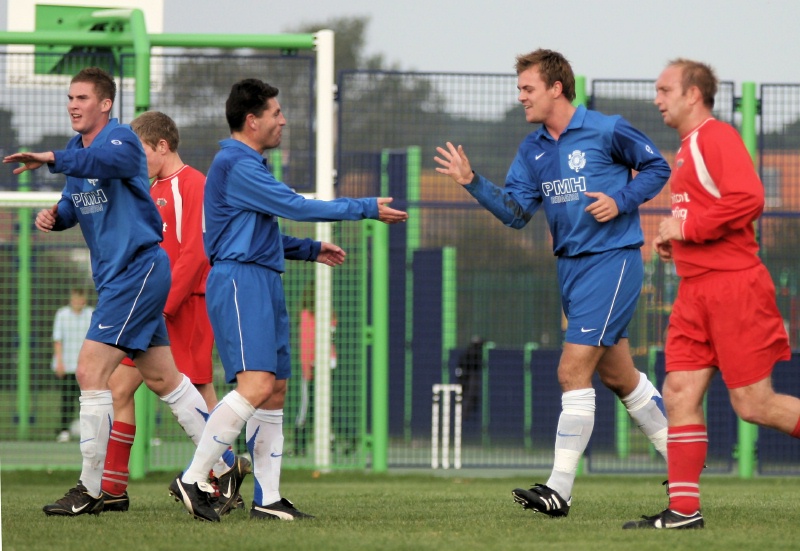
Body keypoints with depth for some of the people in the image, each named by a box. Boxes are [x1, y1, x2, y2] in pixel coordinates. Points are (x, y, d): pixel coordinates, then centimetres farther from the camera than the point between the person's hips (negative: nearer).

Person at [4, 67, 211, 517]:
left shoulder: (121, 139, -15)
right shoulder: (78, 149, 14)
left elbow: (105, 160, -39)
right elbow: (75, 205, 23)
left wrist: (51, 159, -52)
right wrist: (55, 217, 0)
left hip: (138, 270, -10)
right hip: (116, 276, 10)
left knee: (91, 372, -14)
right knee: (163, 378, 14)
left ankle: (90, 491, -11)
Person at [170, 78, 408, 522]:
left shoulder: (249, 165, 21)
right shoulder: (237, 165, -12)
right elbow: (296, 206, -15)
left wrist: (309, 249, 29)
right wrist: (367, 209, -9)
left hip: (263, 284, 11)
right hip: (240, 281, -11)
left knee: (275, 390, 7)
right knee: (256, 384, -21)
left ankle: (268, 498, 6)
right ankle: (193, 480, -20)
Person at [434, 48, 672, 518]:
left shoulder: (607, 131, -10)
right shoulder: (533, 151, 10)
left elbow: (657, 167, 0)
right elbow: (517, 212, 3)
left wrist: (621, 201, -14)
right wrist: (473, 182, -9)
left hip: (612, 259, -8)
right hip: (571, 265, 8)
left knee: (573, 371, -13)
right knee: (618, 374, 15)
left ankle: (560, 489, -13)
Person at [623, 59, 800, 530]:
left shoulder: (717, 138, -10)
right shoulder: (688, 148, 20)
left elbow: (748, 199, -24)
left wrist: (688, 227, -18)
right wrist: (674, 241, 14)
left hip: (733, 285, -9)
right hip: (696, 290, 9)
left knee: (754, 404, -8)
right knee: (680, 394, 1)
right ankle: (684, 509, 0)